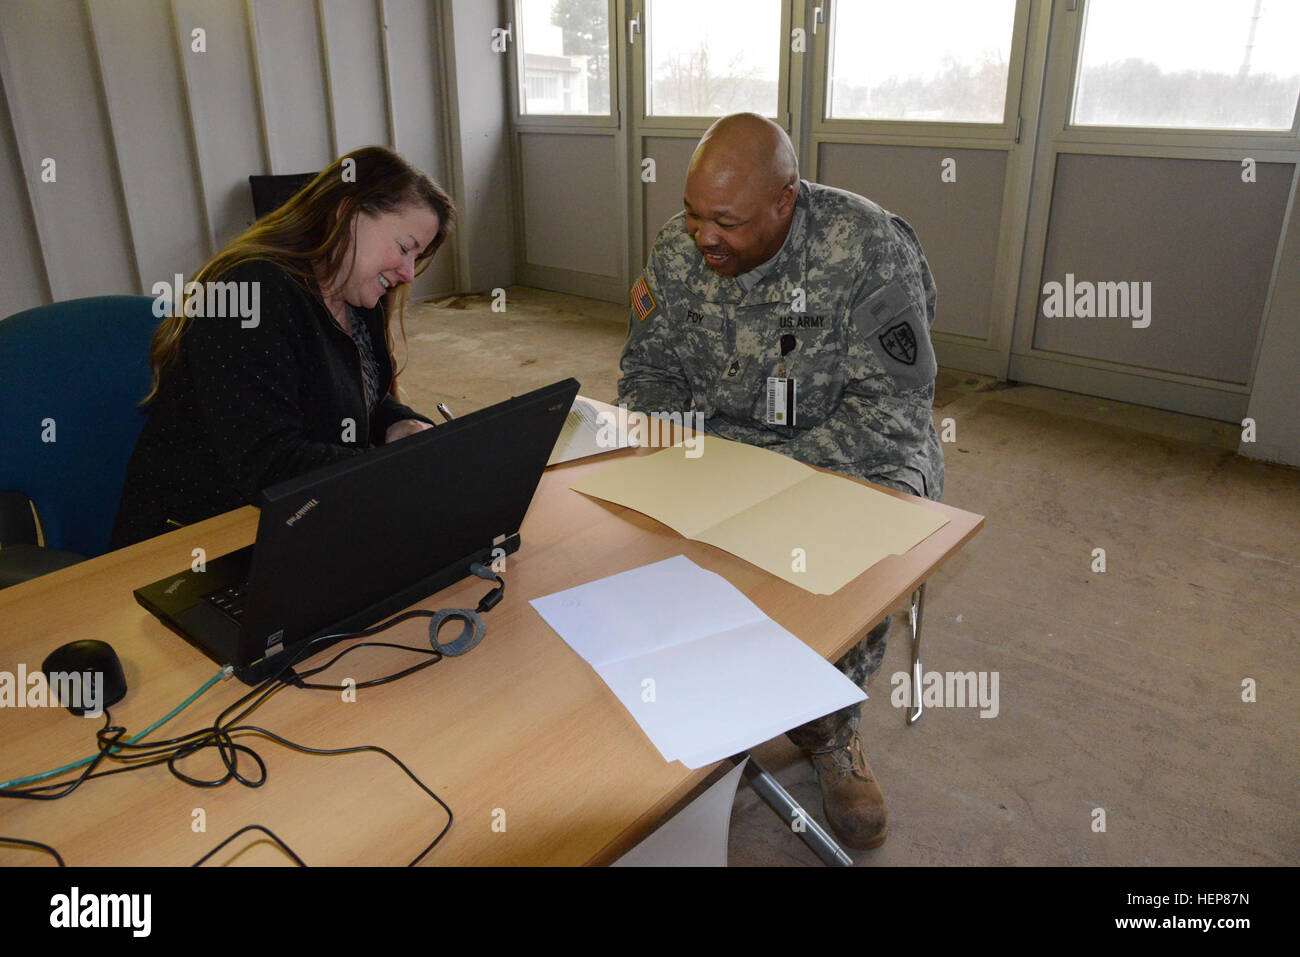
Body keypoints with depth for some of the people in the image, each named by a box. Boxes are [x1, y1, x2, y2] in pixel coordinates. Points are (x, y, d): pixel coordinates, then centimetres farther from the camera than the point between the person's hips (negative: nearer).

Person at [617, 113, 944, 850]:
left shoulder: (868, 250, -20)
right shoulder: (679, 248, -5)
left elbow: (890, 415, -23)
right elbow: (652, 368, 7)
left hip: (854, 456, -3)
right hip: (721, 440, 4)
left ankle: (831, 726, -2)